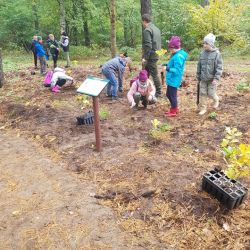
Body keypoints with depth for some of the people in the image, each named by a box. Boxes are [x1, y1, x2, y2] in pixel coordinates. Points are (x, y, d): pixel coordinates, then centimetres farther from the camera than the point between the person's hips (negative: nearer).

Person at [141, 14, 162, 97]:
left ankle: (158, 92, 6)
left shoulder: (147, 30, -14)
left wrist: (145, 57, -18)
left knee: (154, 74, -2)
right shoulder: (156, 29, 14)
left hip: (151, 56, -9)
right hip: (156, 55, 9)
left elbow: (148, 45, -21)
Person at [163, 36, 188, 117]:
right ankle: (174, 109, 35)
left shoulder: (178, 56, -23)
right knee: (169, 94, 21)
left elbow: (177, 70, -26)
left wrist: (169, 69, -36)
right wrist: (168, 65, 9)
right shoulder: (178, 54, 9)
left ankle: (173, 112, 19)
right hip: (171, 79, 11)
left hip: (174, 80, -11)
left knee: (172, 95, 3)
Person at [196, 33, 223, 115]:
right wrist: (198, 76, 12)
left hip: (212, 79, -4)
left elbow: (219, 67, -12)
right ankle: (203, 108, 18)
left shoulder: (216, 53, -11)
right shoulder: (202, 53, 2)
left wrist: (216, 78, -20)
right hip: (203, 79, 4)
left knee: (211, 94, 2)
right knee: (202, 94, 5)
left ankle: (216, 100, 36)